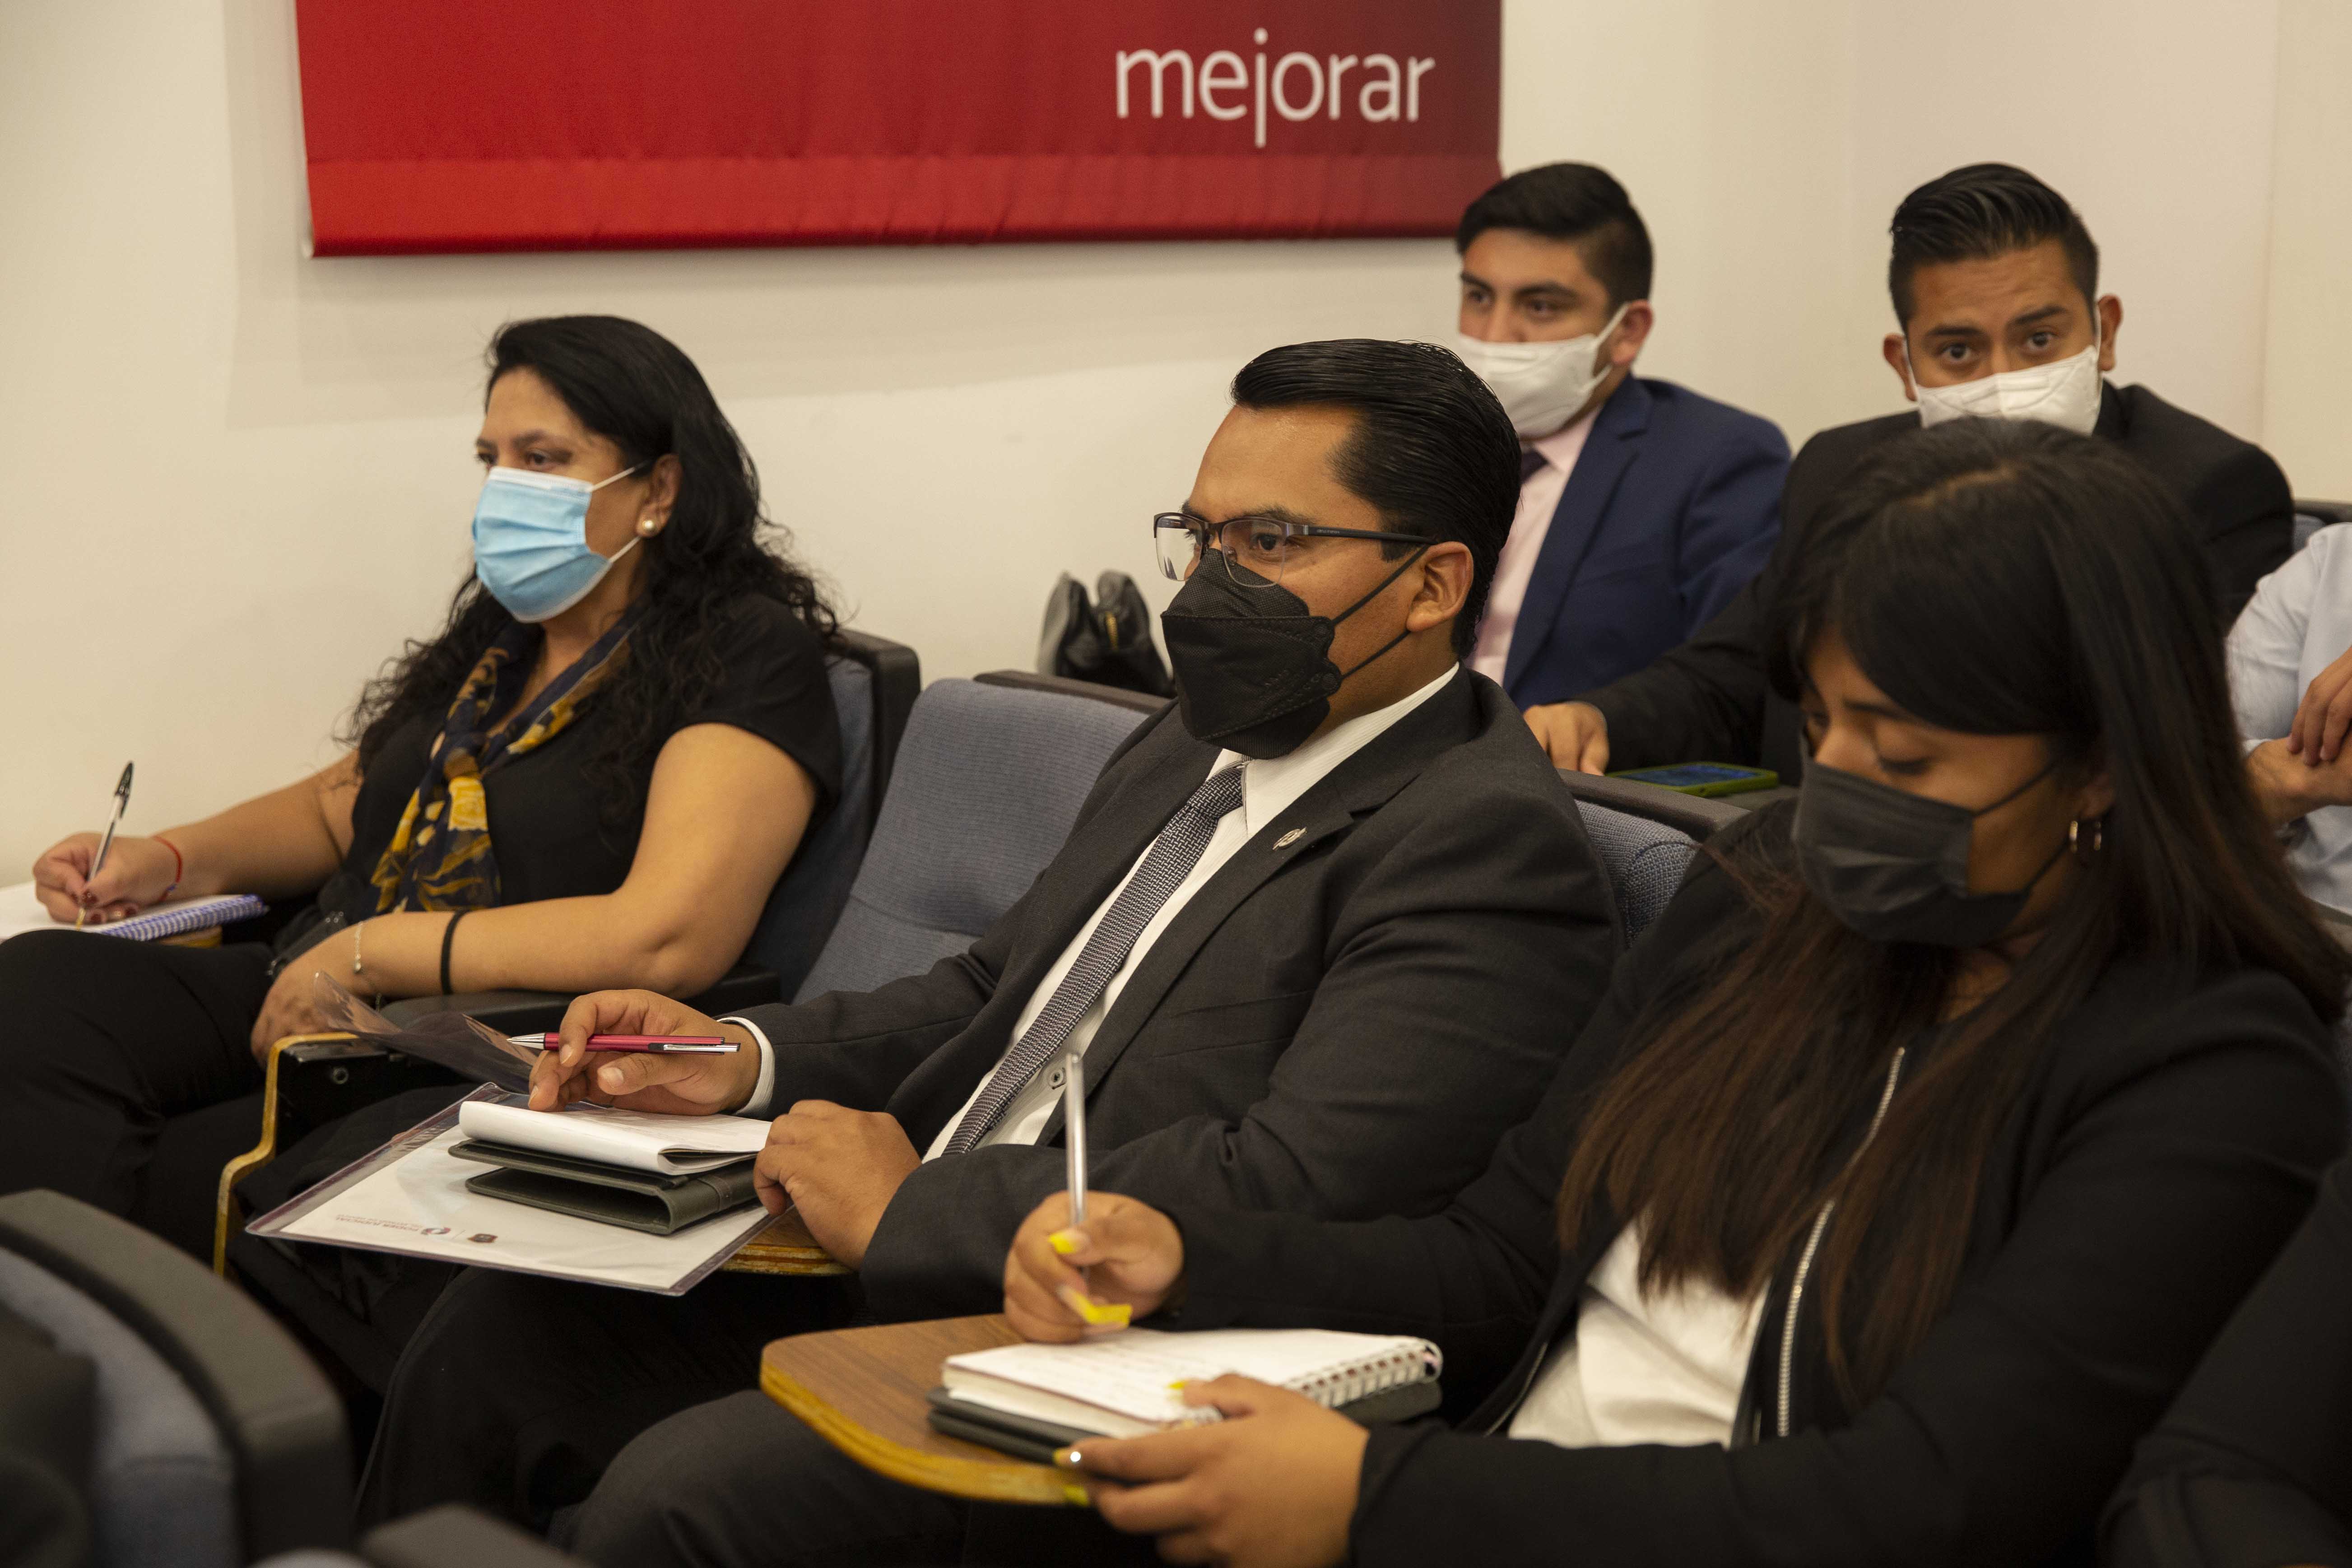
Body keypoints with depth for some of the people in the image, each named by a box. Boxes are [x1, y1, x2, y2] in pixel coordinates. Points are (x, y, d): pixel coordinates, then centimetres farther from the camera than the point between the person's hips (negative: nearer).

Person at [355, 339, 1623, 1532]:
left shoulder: (1483, 844, -16)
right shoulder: (1191, 752, 15)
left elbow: (1291, 1193, -26)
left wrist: (906, 1208, -17)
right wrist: (743, 1057, 5)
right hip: (903, 1277, 9)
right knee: (493, 1326, 1)